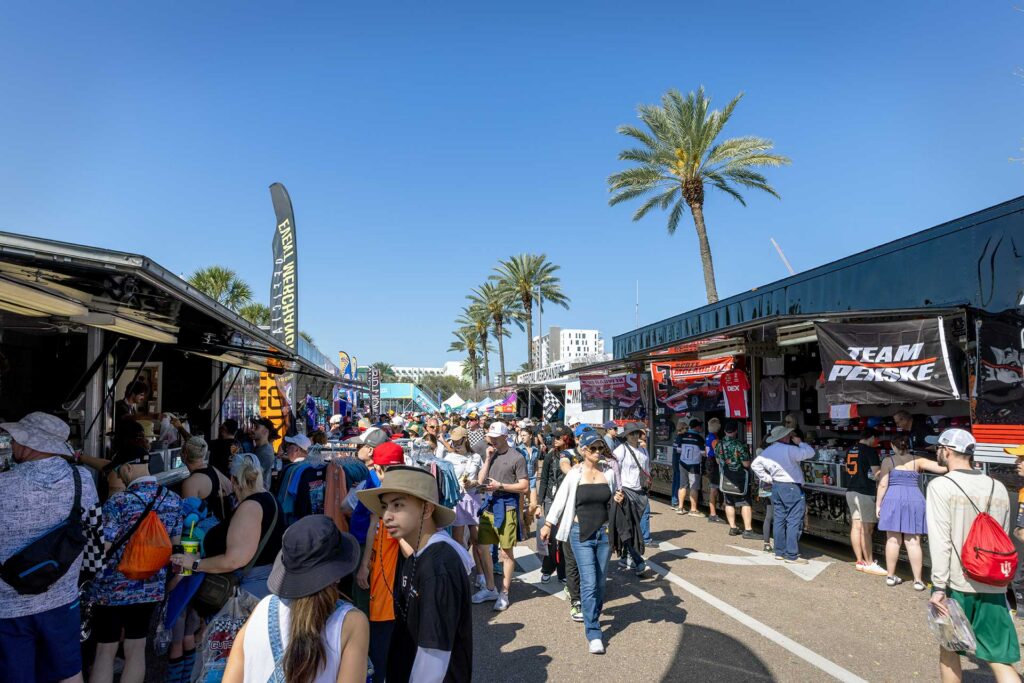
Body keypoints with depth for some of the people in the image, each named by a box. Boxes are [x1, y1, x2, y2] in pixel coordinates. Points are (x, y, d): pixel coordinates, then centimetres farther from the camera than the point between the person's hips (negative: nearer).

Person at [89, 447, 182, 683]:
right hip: (151, 588, 4)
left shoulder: (119, 501, -17)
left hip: (113, 587, -4)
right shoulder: (174, 500, -1)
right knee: (136, 649, 15)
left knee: (105, 650, 11)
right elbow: (175, 545, 7)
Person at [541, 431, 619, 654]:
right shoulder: (574, 475, -7)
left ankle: (593, 616, 34)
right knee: (589, 583, -7)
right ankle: (593, 633, 1)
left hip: (604, 533, 3)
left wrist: (619, 500, -7)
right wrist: (548, 524, 5)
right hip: (581, 534, -3)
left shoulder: (609, 473, 1)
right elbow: (560, 499, 1)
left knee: (600, 582, 12)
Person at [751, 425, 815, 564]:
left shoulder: (767, 452, 7)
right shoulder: (789, 450, -17)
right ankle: (792, 555, 0)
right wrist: (800, 442, 6)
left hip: (776, 486, 8)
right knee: (794, 521, -2)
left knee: (779, 520, 13)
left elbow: (755, 465, 13)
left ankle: (779, 552, 19)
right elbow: (810, 453, -10)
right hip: (791, 487, -8)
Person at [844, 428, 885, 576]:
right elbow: (877, 473, -16)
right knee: (867, 529, -2)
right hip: (865, 493, -8)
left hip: (851, 491, 8)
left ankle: (860, 561, 17)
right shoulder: (870, 451, -12)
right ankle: (869, 564, 3)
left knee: (856, 526, 10)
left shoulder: (850, 451, 10)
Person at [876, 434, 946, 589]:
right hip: (914, 500, 1)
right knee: (913, 542, 5)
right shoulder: (918, 461, 3)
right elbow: (942, 468, -5)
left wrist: (878, 504, 3)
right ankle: (918, 580, 7)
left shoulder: (888, 461, -1)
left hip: (893, 499, -1)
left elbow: (883, 485, -2)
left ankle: (890, 576, 12)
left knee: (893, 540, 5)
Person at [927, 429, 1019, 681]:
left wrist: (939, 585, -13)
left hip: (957, 584, -4)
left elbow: (940, 540, -15)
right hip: (994, 587, 4)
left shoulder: (940, 486, -10)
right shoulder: (998, 488, 6)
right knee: (1000, 660, 7)